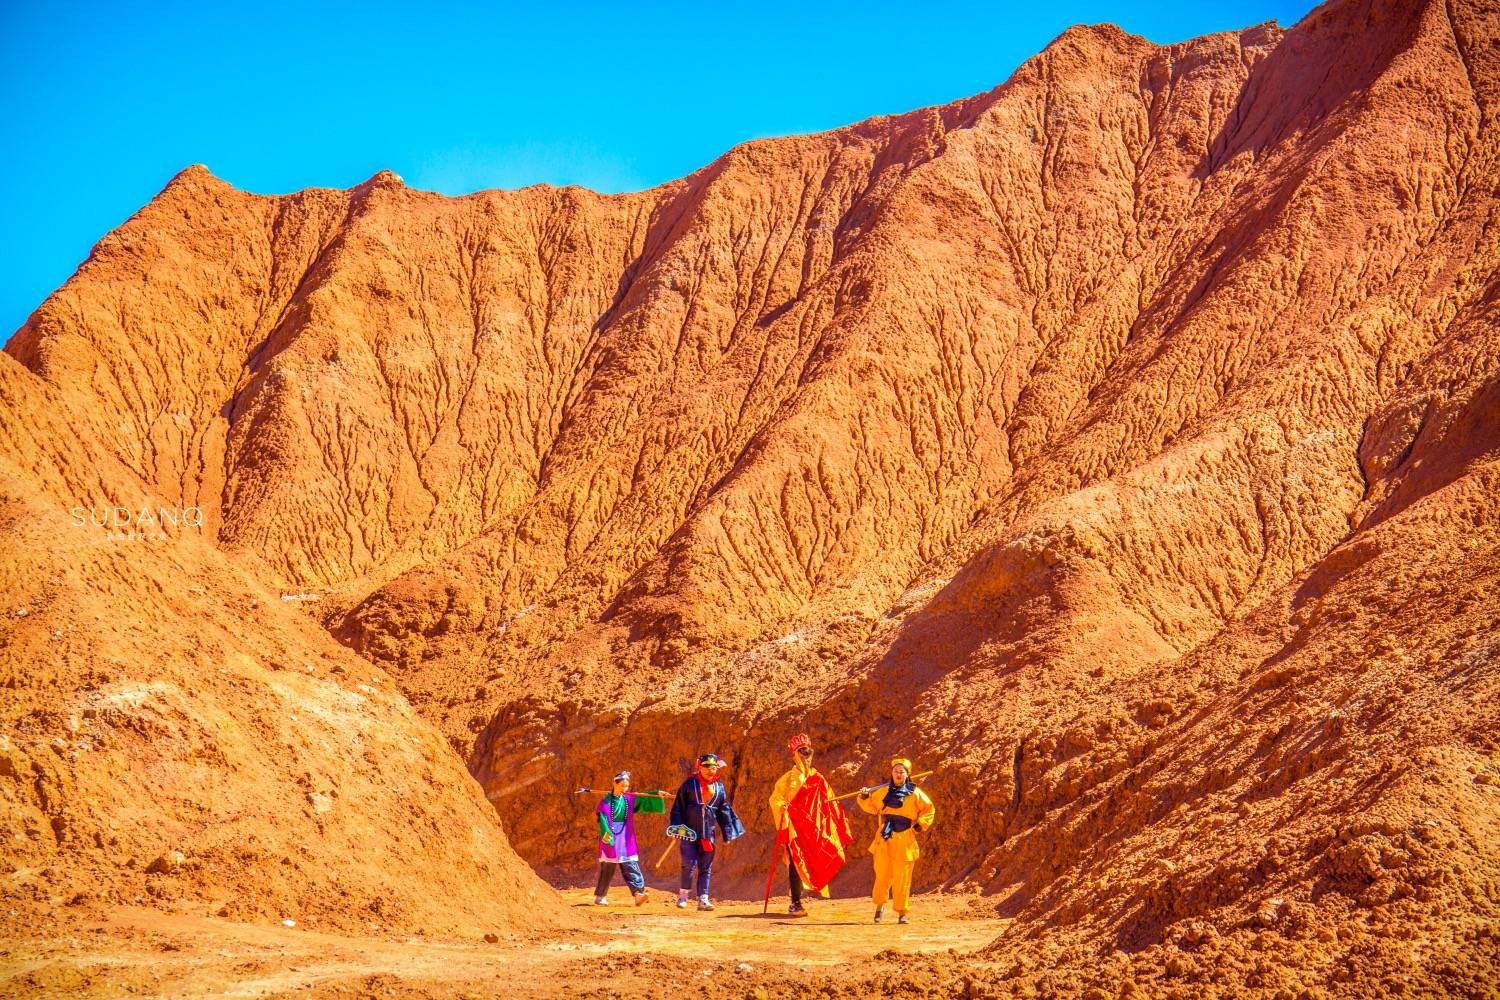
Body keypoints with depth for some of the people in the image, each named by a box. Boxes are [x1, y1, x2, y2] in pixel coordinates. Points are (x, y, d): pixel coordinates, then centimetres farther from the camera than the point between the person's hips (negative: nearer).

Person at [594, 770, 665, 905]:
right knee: (607, 869, 2)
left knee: (631, 866, -7)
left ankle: (638, 892, -18)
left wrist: (658, 795, -10)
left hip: (626, 842, 4)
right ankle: (600, 897, 12)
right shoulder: (605, 802, -4)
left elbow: (645, 799, 6)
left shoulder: (630, 799, 9)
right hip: (610, 840, -3)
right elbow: (602, 819, -14)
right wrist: (606, 833, -28)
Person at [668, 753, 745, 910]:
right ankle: (682, 896, 6)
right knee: (689, 864, -9)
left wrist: (727, 835, 10)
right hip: (689, 832, -3)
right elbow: (678, 806, 0)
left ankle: (703, 899, 5)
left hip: (708, 833, 3)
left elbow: (725, 811, 14)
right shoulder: (690, 783, 0)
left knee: (706, 867, 2)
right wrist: (677, 828, -7)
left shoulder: (719, 787, 9)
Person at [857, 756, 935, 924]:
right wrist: (865, 797, 2)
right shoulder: (883, 792, 10)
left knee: (902, 878, -1)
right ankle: (879, 905, 23)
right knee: (882, 874, 2)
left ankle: (902, 912, 8)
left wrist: (920, 825, 1)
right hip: (884, 840, 2)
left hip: (905, 840, -2)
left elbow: (929, 810, 12)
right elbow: (872, 807, 21)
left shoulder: (915, 794, 3)